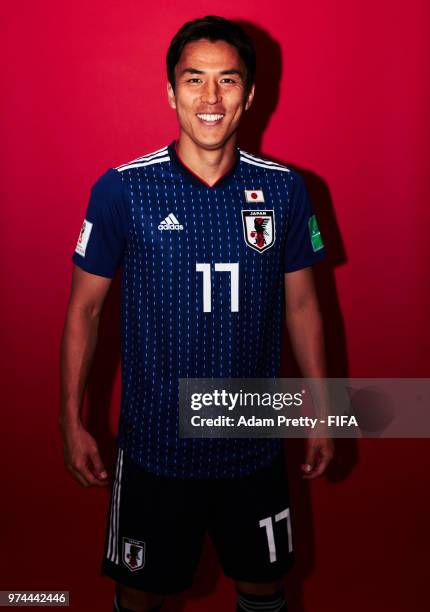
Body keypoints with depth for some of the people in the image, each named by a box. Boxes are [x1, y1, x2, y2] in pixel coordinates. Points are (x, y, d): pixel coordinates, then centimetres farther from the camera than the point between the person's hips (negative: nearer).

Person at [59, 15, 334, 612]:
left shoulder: (284, 189, -4)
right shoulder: (122, 189, -11)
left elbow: (301, 304, 4)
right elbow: (85, 308, -3)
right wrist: (72, 421, -3)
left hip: (254, 443, 2)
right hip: (155, 444, -1)